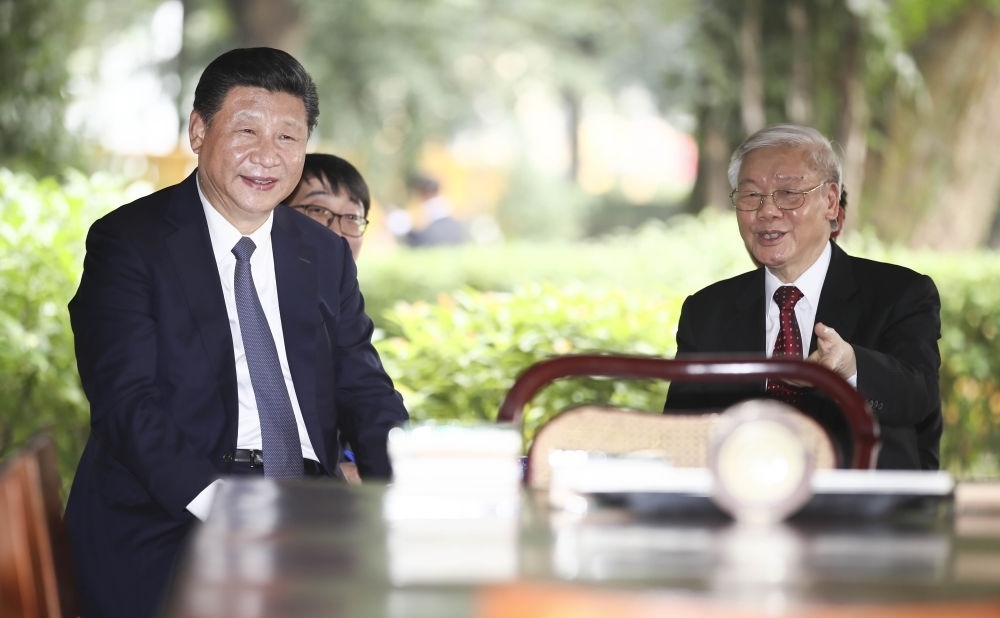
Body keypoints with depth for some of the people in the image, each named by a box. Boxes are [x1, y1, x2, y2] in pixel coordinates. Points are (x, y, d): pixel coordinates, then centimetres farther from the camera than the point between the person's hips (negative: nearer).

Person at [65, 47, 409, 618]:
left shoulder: (327, 256, 17)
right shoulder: (127, 241, 1)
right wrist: (216, 503, -26)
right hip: (169, 525, -4)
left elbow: (363, 389, 12)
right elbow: (126, 397, -10)